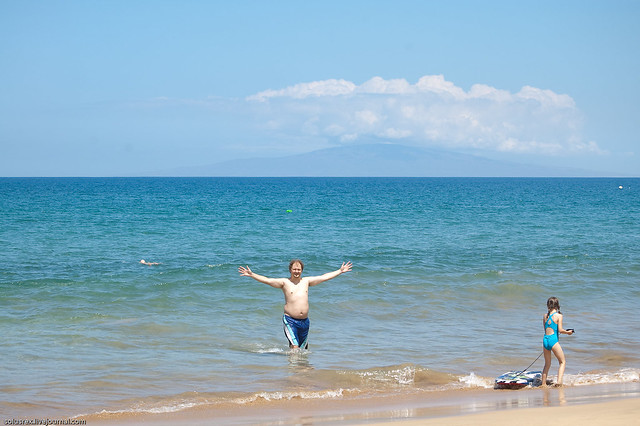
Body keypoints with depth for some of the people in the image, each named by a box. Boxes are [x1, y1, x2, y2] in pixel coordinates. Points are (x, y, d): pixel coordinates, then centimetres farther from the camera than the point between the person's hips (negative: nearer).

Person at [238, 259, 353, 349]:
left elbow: (324, 277, 16)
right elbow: (267, 280, -7)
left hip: (304, 321, 4)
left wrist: (340, 271, 18)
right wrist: (251, 274, -17)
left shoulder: (306, 281, 11)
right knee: (295, 348, -15)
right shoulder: (284, 282, 0)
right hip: (290, 320, -4)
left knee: (302, 347, 12)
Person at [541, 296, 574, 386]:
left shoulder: (545, 316, 11)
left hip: (545, 339, 5)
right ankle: (559, 381, -13)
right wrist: (568, 332, 10)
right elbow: (560, 330, -9)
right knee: (562, 362, 6)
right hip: (553, 340, -5)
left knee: (547, 364, 18)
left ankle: (543, 383, 16)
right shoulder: (558, 316, -4)